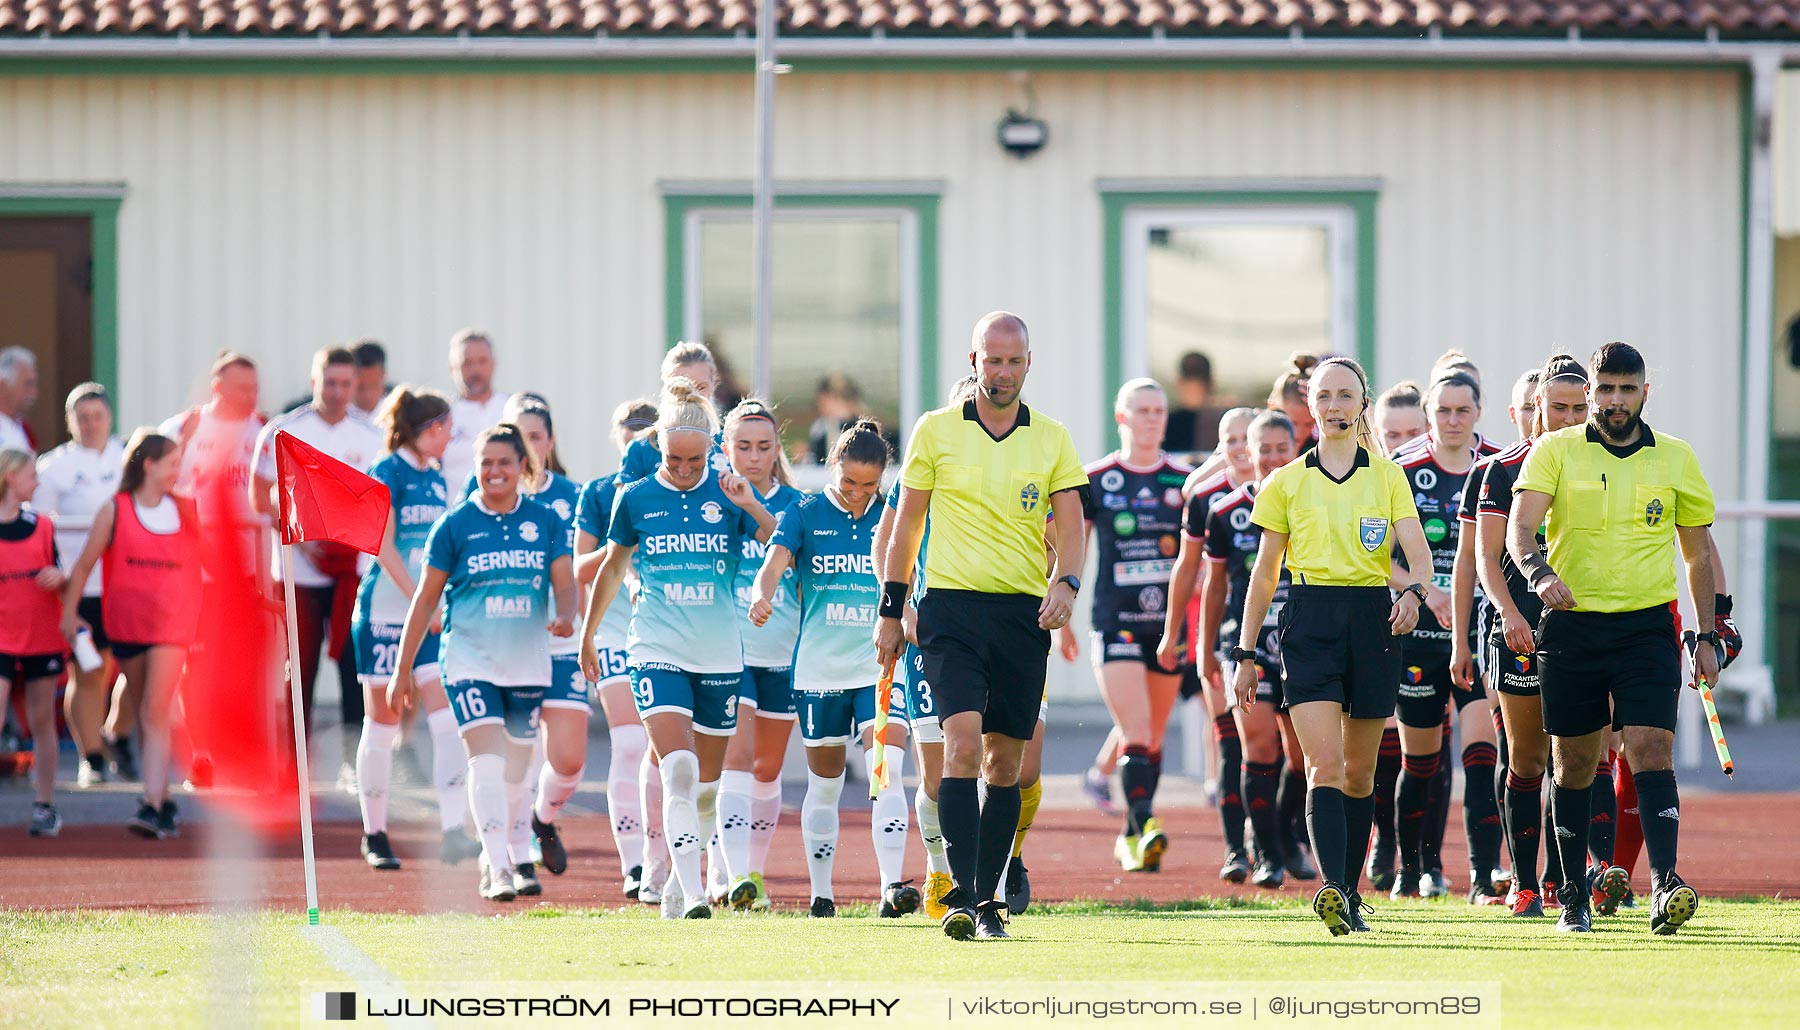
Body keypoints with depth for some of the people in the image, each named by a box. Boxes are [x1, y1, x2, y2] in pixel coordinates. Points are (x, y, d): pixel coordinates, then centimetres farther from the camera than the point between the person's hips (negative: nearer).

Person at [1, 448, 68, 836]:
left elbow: (58, 582, 12)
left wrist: (59, 578, -9)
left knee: (42, 720, 8)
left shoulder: (41, 526, 7)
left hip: (43, 637, 3)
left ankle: (45, 805, 14)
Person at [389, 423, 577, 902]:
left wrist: (565, 616, -22)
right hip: (471, 660, -3)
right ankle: (498, 868, -23)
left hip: (527, 664, 3)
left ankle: (497, 859, 29)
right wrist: (404, 668, 4)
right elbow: (426, 597, 3)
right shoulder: (455, 524, -2)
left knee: (515, 769, 10)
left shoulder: (545, 521, 4)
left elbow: (564, 583, 3)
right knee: (486, 757, -18)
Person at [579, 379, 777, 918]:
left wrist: (751, 506, -24)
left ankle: (679, 878, 27)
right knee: (678, 769, -18)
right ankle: (692, 894, -21)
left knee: (706, 782, 9)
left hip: (720, 653, 2)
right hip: (657, 651, -2)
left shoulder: (728, 493, 1)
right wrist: (588, 635, 24)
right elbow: (613, 568, 16)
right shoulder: (636, 498, 1)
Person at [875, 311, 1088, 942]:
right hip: (952, 606, -2)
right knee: (964, 741, -18)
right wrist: (890, 612, 8)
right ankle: (961, 896, -22)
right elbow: (907, 524, 10)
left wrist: (1066, 583, -18)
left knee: (1005, 761, 6)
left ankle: (989, 899, 16)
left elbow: (1070, 527, 3)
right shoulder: (936, 430, 4)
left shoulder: (1052, 440, 7)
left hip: (1024, 614, 2)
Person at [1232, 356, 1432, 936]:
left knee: (1359, 772, 7)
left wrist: (1412, 589, -25)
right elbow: (1264, 573, 12)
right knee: (1324, 764, -16)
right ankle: (1331, 888, -30)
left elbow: (1420, 555, -2)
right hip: (1310, 622, -1)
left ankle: (1349, 894, 18)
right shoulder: (1287, 482, 8)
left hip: (1372, 619, 1)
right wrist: (1246, 653, 10)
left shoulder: (1388, 477, 8)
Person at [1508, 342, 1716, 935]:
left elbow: (1698, 551, 15)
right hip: (1571, 625, 0)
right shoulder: (1554, 453, 2)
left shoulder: (1676, 459, 7)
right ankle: (1573, 896, 17)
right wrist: (1539, 572, -33)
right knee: (1573, 764, 6)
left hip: (1648, 625, 0)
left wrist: (1706, 637, 12)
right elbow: (1520, 527, -11)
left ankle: (1665, 885, -24)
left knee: (1651, 750, -16)